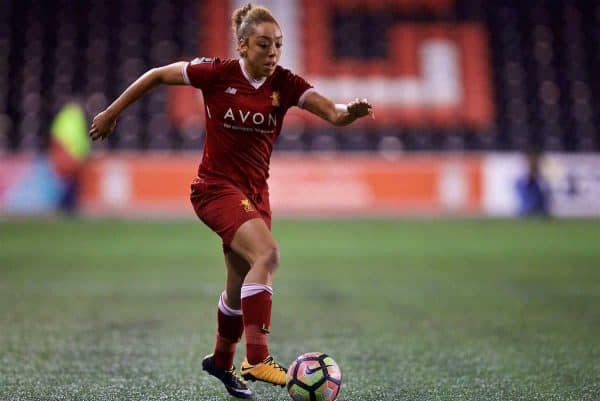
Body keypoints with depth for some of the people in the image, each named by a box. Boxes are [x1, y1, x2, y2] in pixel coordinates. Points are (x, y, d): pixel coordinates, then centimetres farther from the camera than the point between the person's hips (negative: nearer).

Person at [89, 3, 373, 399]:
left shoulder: (285, 84, -5)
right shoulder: (217, 73, -13)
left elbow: (332, 113, -18)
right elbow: (157, 75, 0)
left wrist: (351, 111, -41)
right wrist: (112, 112, 4)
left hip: (255, 191, 5)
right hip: (216, 186, -5)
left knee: (241, 286, 15)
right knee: (267, 253, -29)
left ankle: (221, 360, 39)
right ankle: (257, 359, -32)